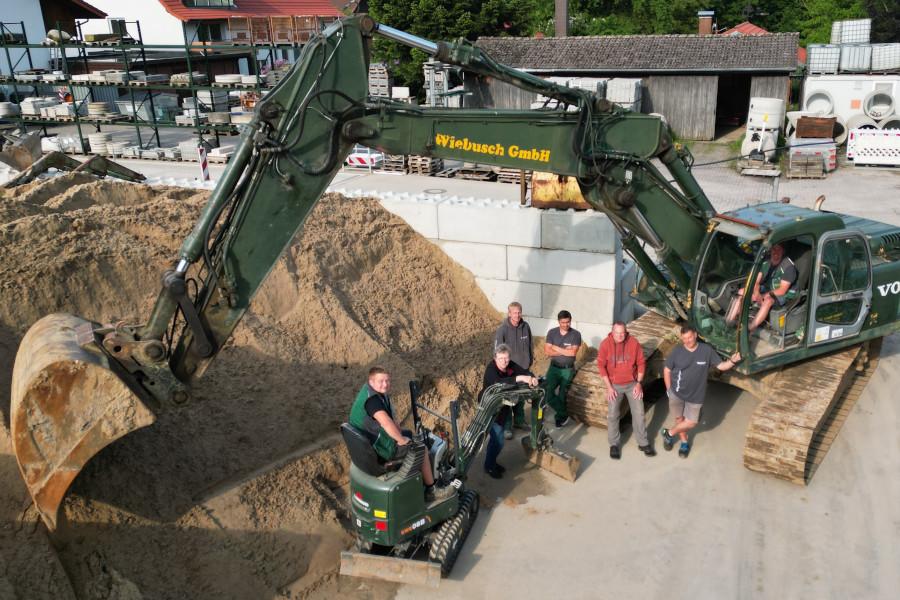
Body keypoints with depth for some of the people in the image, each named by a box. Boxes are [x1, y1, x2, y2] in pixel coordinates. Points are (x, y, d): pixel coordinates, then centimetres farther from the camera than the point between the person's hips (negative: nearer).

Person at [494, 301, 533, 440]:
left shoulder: (526, 326, -4)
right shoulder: (502, 329, -18)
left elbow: (530, 346, 8)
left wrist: (530, 363, 12)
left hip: (523, 369, 5)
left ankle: (519, 421, 36)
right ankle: (506, 427, 15)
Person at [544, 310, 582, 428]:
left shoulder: (576, 334, -7)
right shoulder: (552, 332, -1)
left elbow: (572, 353, -17)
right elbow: (547, 351, -10)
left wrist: (556, 348, -11)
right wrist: (565, 351, -16)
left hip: (568, 370, -2)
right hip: (554, 367, 2)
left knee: (562, 395, 4)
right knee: (547, 391, -13)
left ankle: (560, 417, 27)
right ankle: (563, 414, 6)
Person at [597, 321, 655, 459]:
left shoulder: (634, 343, -12)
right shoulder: (605, 344, -14)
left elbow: (641, 363, -3)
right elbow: (601, 365, -8)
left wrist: (638, 383, -6)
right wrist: (609, 387, -10)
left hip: (632, 384, 1)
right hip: (615, 385, -1)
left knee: (639, 413, 4)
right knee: (613, 415, 0)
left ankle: (643, 443, 19)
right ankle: (614, 444, 16)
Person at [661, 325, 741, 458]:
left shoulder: (707, 350, -13)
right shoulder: (677, 351, -14)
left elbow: (721, 366, -6)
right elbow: (667, 370, -4)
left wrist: (732, 361, -27)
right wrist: (669, 389, -2)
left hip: (695, 395, 0)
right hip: (676, 393, 0)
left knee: (691, 423, 4)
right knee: (679, 418, 15)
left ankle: (669, 433, 29)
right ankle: (684, 443, 39)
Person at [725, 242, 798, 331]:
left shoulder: (789, 266, -20)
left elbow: (782, 290, -21)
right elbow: (756, 282, -3)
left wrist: (762, 296, -27)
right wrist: (756, 293, -25)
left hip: (785, 294, -7)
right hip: (767, 288, 7)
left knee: (767, 300, -39)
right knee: (742, 292, -10)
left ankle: (749, 329, -46)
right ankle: (729, 321, -20)